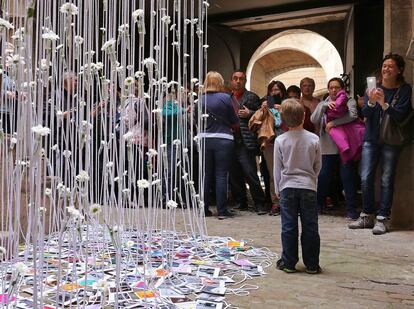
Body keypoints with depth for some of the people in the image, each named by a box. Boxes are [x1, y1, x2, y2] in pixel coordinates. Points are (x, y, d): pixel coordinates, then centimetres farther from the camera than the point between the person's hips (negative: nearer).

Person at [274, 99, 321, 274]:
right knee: (310, 227, 7)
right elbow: (318, 166, 5)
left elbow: (277, 168, 1)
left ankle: (288, 263, 12)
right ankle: (312, 264, 13)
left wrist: (278, 189, 13)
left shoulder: (280, 140, -6)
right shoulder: (314, 139, -5)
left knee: (288, 227, 6)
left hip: (287, 187, 0)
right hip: (308, 187, 0)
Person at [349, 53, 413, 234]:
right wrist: (371, 102, -23)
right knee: (366, 178, 1)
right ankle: (367, 216, 14)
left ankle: (382, 219, 4)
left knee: (387, 180, -3)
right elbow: (365, 113, -2)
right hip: (371, 138, 3)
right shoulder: (374, 87, 6)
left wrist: (383, 103, -26)